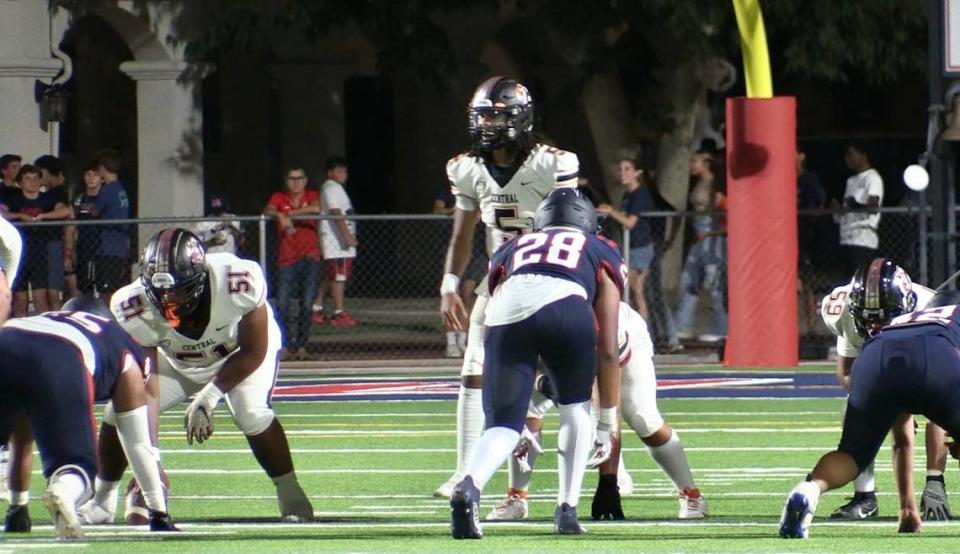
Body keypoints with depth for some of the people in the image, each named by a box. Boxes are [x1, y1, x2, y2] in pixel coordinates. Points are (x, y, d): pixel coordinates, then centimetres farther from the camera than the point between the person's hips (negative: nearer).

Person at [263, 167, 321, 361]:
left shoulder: (311, 196, 8)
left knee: (306, 304, -2)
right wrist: (280, 215, -32)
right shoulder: (279, 198, 8)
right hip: (287, 260, 0)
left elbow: (316, 208, -14)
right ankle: (286, 346, 0)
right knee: (282, 303, -10)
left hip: (309, 258, 0)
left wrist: (290, 213, -12)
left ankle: (301, 346, 6)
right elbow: (268, 210, -11)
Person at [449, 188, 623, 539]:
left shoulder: (511, 250, 41)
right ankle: (567, 509, 17)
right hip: (566, 308, -1)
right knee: (575, 408, 24)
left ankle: (470, 484, -26)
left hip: (506, 313, 1)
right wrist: (607, 421, 35)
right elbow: (607, 350, 30)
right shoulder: (601, 254, 35)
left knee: (502, 424, 4)